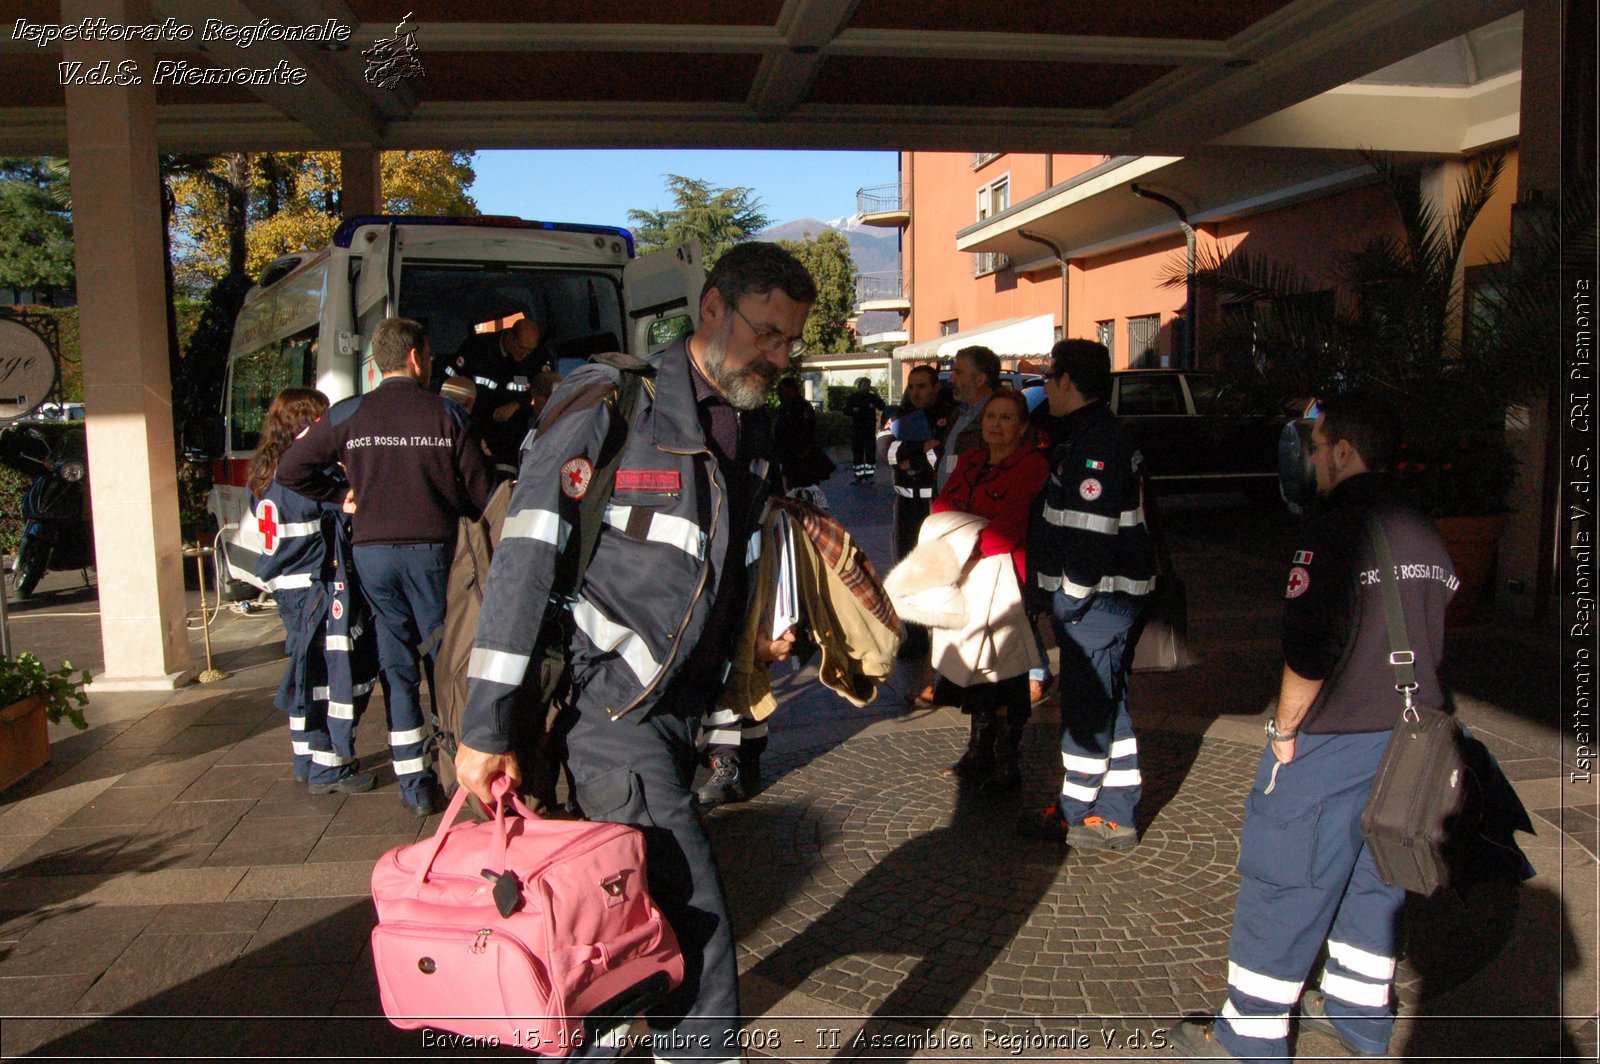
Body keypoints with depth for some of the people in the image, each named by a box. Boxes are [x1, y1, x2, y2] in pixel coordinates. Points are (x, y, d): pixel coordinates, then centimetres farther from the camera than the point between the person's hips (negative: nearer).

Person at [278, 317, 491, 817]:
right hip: (433, 550, -2)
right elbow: (479, 492, -2)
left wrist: (341, 494, 16)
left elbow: (292, 468, 6)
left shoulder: (348, 415, 3)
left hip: (372, 551, 2)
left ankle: (415, 785, 11)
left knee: (396, 667, 8)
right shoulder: (448, 414, -2)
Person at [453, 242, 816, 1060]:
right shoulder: (610, 403, -12)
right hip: (605, 706, -7)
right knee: (693, 921, -7)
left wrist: (761, 629, 9)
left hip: (680, 706, 8)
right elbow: (526, 557, -16)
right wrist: (485, 724, -17)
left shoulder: (750, 426, 11)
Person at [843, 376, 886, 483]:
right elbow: (846, 410, 4)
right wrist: (853, 410, -16)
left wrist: (877, 397, -16)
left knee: (870, 452, -2)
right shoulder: (853, 397, 4)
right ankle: (859, 476, 7)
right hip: (857, 428, 0)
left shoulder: (872, 397, 6)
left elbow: (881, 407, -1)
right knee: (857, 452, 1)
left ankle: (868, 476, 1)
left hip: (870, 428, 1)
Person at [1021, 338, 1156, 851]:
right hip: (1103, 595, 11)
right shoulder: (1089, 435, 16)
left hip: (1097, 596, -11)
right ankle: (1114, 816, 23)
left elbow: (1090, 532, -23)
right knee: (1106, 701, 14)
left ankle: (1076, 812, 11)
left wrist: (1073, 597, -19)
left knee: (1086, 703, 0)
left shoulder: (1095, 445, -18)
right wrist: (1066, 595, 21)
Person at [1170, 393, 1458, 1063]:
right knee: (1373, 876, 20)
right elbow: (1431, 639, 15)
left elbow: (1311, 647, -23)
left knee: (1282, 888, 1)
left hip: (1330, 740, -8)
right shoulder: (1425, 535, 8)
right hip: (1406, 735, 8)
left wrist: (1285, 728, -11)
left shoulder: (1336, 529, -18)